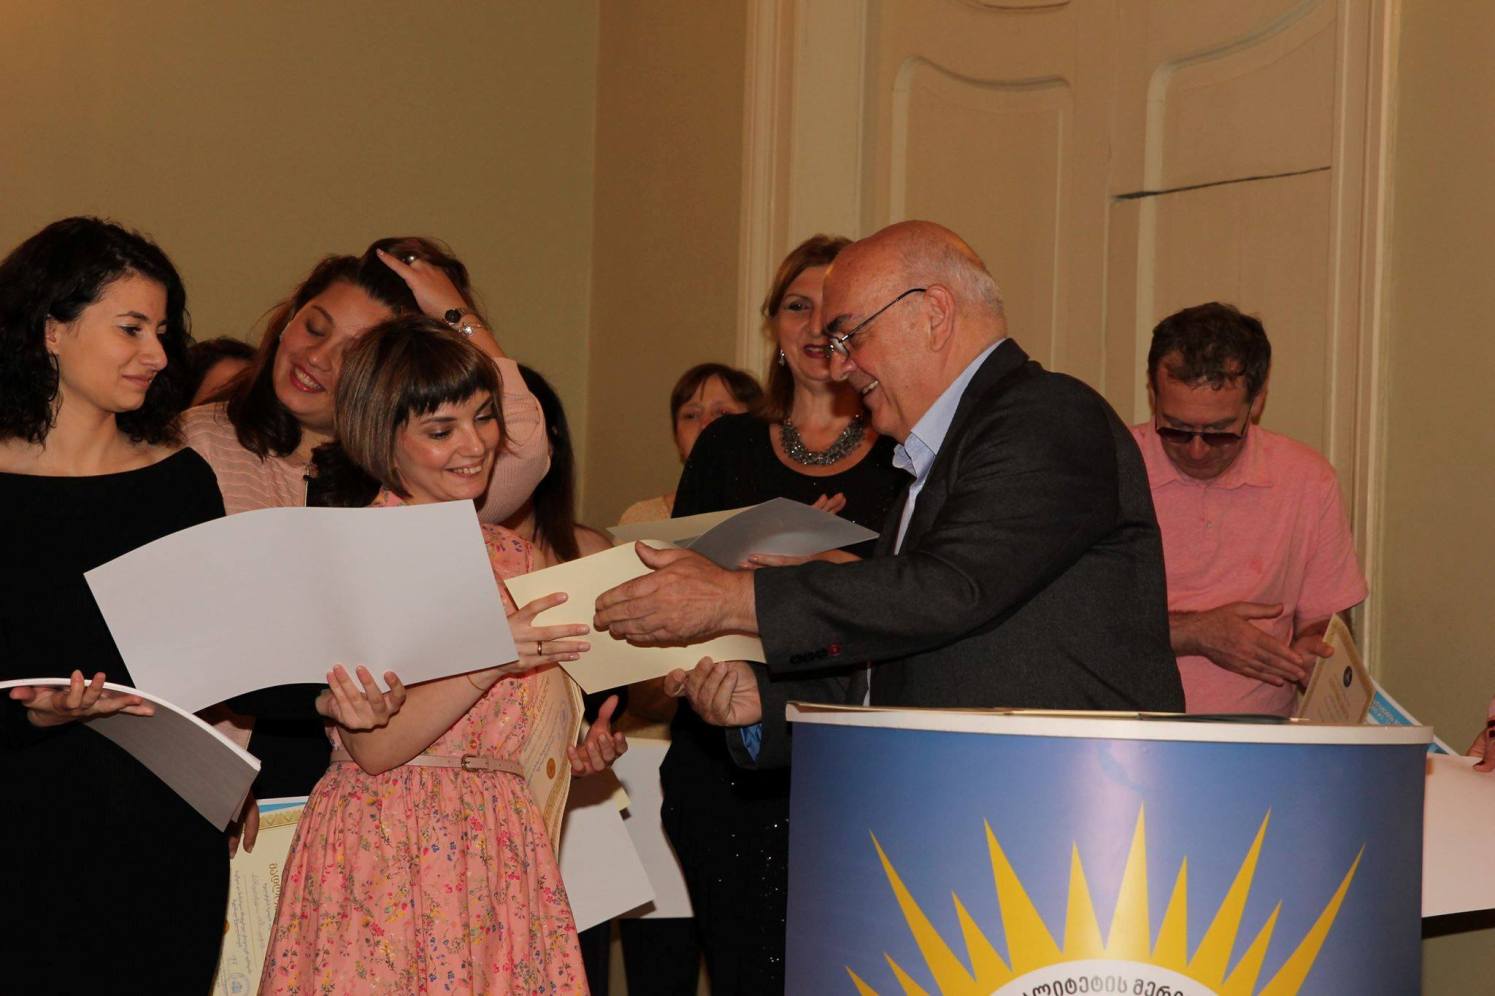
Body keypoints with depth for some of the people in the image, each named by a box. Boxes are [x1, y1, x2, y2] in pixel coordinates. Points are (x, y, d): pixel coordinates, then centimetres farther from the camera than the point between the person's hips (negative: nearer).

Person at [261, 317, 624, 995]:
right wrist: (491, 658, -25)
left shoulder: (510, 557, 13)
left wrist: (579, 753, 2)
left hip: (503, 858, 5)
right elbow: (372, 746, -15)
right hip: (386, 859, -5)